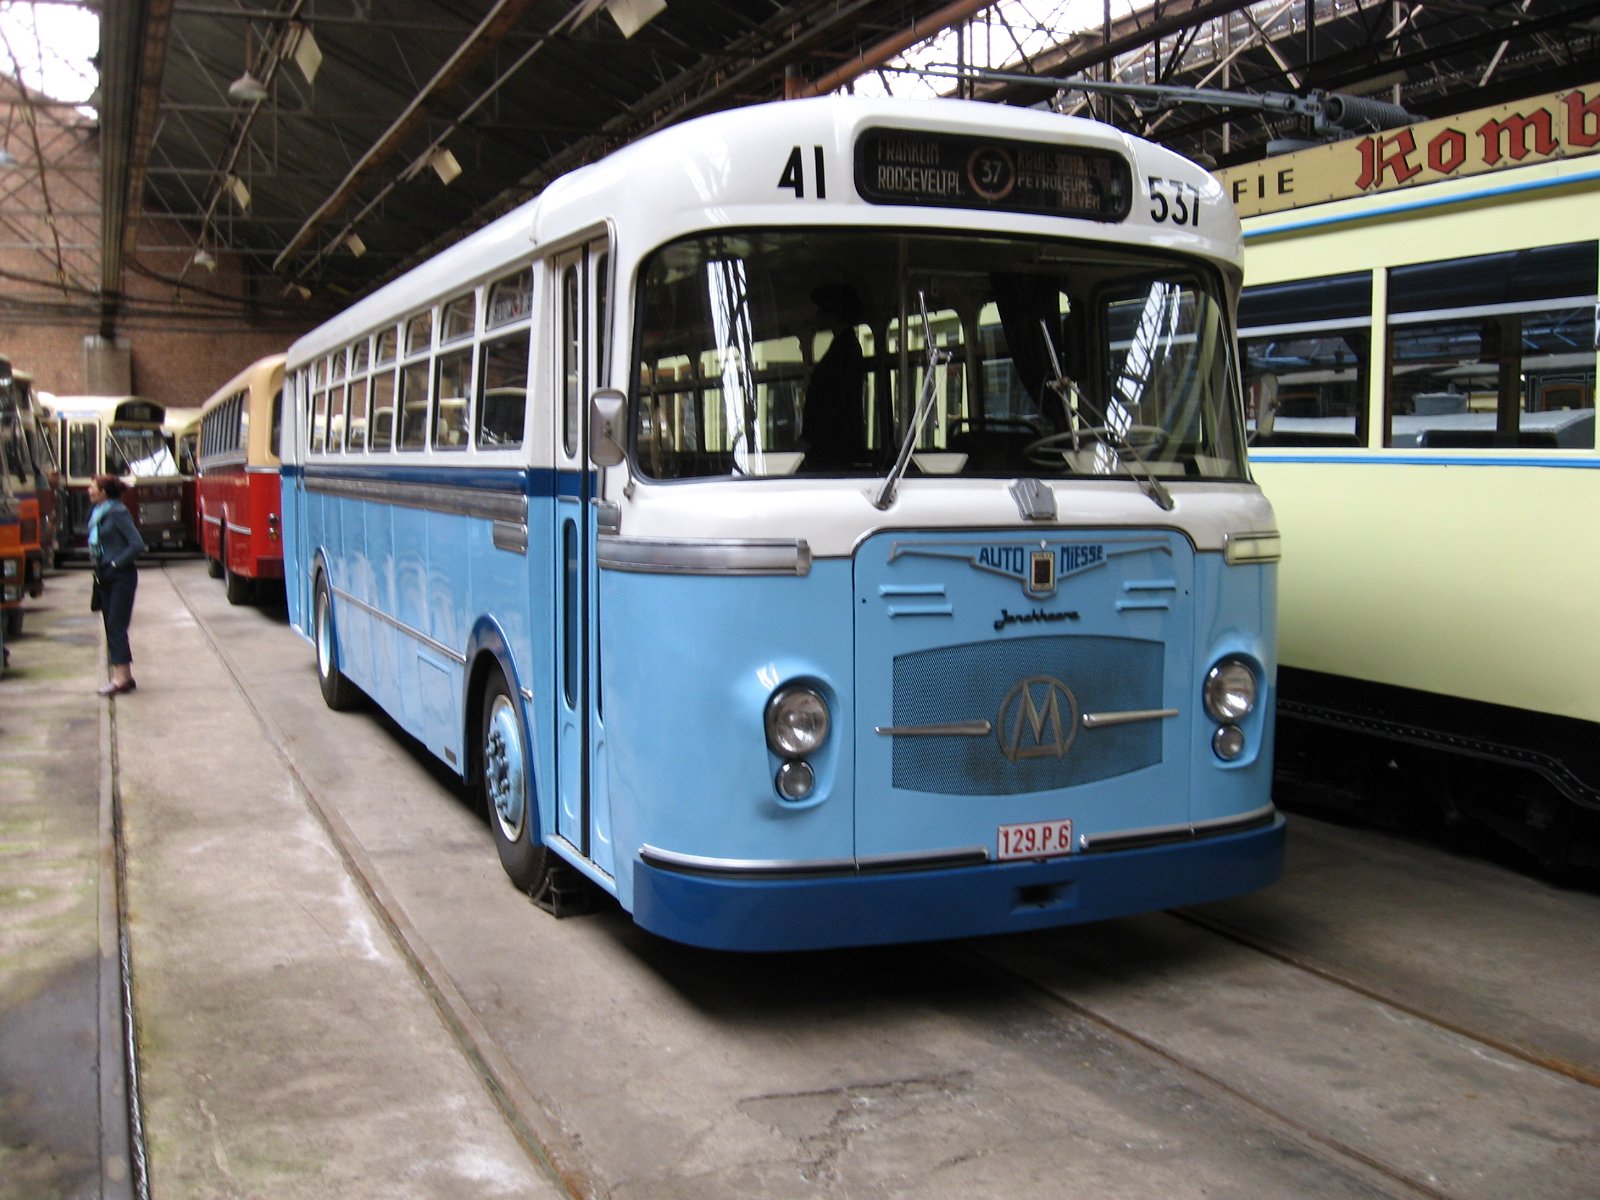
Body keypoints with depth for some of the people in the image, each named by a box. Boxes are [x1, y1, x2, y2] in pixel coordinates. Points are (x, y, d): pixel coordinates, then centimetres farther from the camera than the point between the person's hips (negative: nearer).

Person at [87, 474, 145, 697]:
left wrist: (115, 564, -16)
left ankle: (120, 677, -10)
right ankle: (126, 676, 17)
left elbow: (137, 544, -19)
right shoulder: (97, 513, 10)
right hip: (106, 577, 9)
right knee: (111, 626, 10)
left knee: (116, 626, -10)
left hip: (121, 577, -9)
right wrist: (97, 564, 7)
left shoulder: (118, 513, -14)